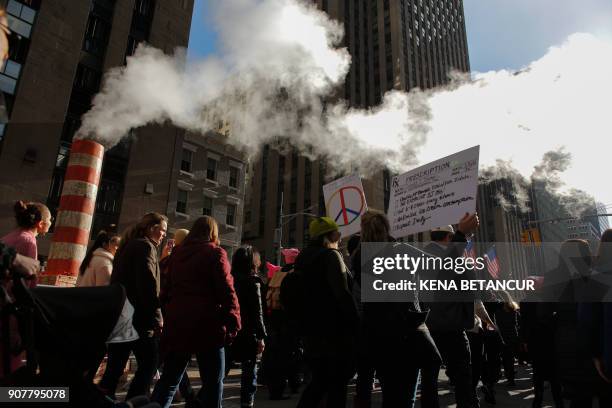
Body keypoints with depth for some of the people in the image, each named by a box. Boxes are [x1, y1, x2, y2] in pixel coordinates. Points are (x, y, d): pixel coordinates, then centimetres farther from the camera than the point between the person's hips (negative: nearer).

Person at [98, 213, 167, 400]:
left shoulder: (128, 246, 19)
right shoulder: (146, 246, -10)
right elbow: (148, 284, -19)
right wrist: (157, 318, -16)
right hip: (138, 317, -9)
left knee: (115, 366, 12)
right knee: (149, 363, 0)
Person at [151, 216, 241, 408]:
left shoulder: (177, 253, 14)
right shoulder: (215, 253, -5)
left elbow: (168, 288, 18)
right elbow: (227, 290, -13)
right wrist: (233, 322, -12)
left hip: (177, 323, 6)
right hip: (207, 324, -6)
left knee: (169, 379, 15)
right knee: (213, 381, 5)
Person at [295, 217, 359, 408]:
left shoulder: (303, 257, 13)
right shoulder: (331, 255, -11)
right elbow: (342, 294, -20)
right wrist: (356, 324, -14)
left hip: (311, 329, 8)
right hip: (334, 329, -8)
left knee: (318, 380, 18)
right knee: (337, 383, 2)